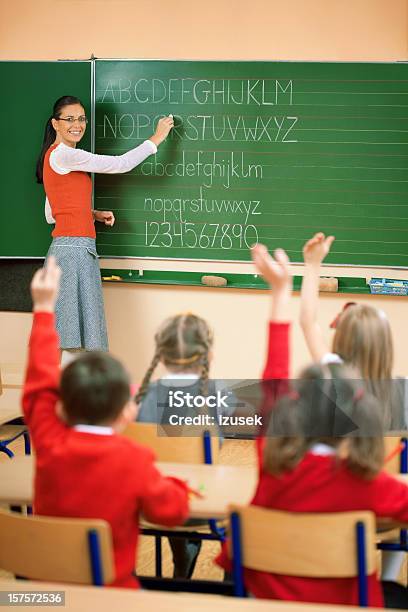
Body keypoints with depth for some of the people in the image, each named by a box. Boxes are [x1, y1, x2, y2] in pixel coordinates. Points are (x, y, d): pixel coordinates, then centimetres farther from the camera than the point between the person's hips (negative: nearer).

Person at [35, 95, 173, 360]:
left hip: (79, 250, 10)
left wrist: (93, 214, 13)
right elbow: (120, 164, -12)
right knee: (71, 345, -9)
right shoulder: (63, 154, -11)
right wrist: (157, 138, -1)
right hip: (73, 250, -10)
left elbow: (52, 214, 22)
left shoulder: (56, 156, 19)